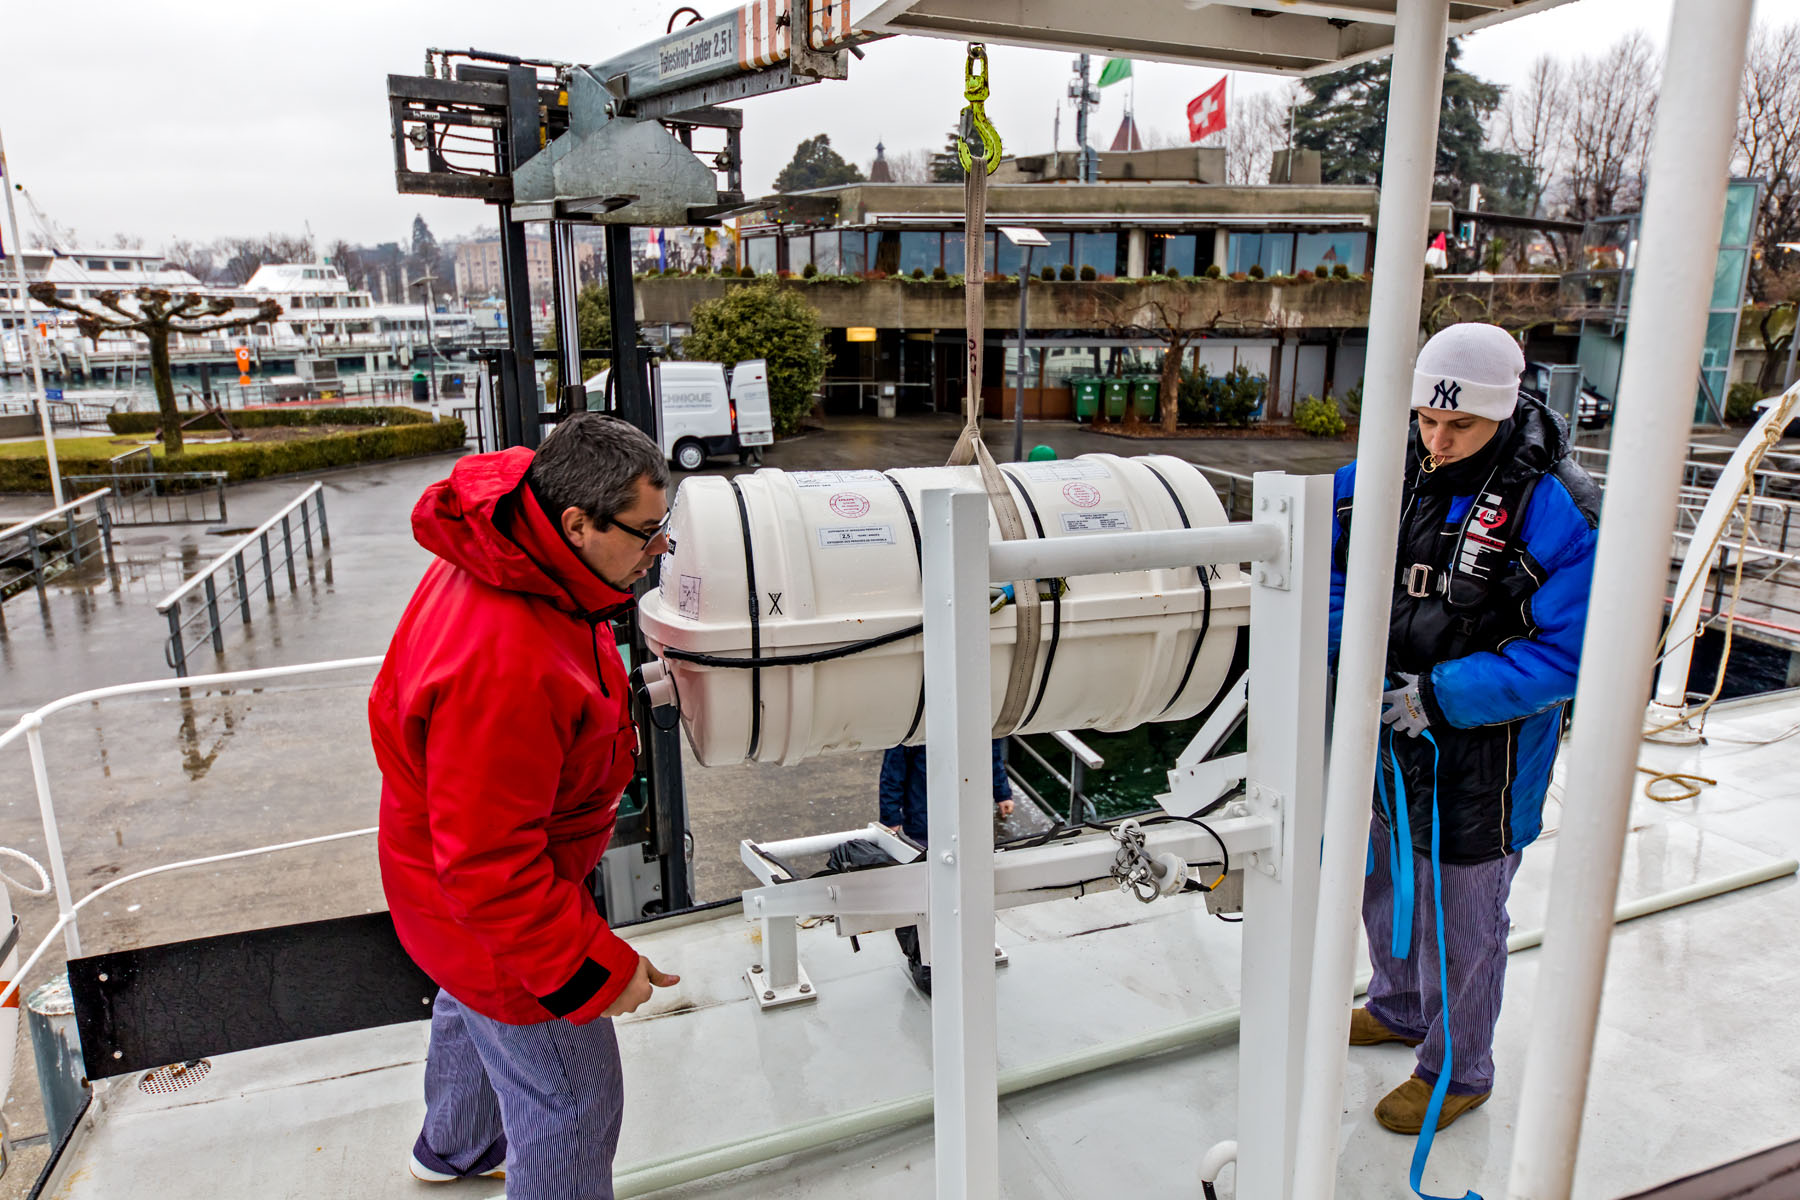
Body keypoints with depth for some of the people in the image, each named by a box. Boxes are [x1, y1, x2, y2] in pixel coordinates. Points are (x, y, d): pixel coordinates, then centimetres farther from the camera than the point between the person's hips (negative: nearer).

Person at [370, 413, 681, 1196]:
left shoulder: (507, 557, -10)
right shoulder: (507, 665, -42)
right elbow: (487, 864, -36)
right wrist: (593, 969, -27)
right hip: (502, 903, -11)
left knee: (476, 1005, 35)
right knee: (571, 1106, 6)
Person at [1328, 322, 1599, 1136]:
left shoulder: (1551, 510, -21)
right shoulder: (1383, 475, -5)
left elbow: (1567, 651, -20)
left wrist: (1441, 694, -25)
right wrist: (1345, 645, -10)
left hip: (1477, 756, -6)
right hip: (1382, 733, 6)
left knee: (1460, 917, 11)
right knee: (1384, 879, 25)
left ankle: (1457, 1071, 36)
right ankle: (1399, 1008, 52)